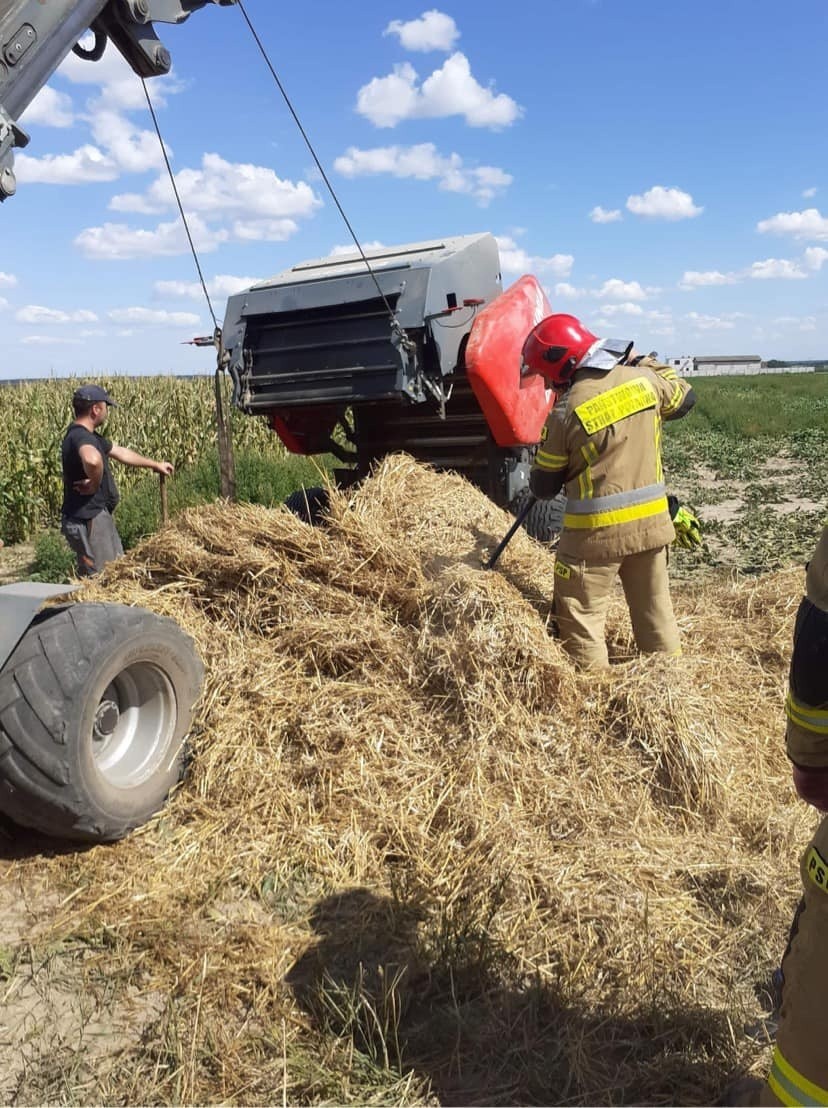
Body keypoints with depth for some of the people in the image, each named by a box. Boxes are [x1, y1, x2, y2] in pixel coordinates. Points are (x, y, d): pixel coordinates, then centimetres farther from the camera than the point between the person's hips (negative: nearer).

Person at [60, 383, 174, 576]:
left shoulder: (88, 435, 13)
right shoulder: (80, 436, -20)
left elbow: (120, 452, 27)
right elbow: (93, 460, -45)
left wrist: (155, 465, 36)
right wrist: (94, 484, -25)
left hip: (98, 516, 11)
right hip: (87, 521, -11)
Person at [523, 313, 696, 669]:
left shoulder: (567, 412, -15)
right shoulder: (644, 379, -3)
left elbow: (544, 486, -6)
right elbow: (685, 398, 20)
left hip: (596, 530, -6)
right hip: (651, 520, 6)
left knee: (580, 619, 7)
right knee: (656, 611, 19)